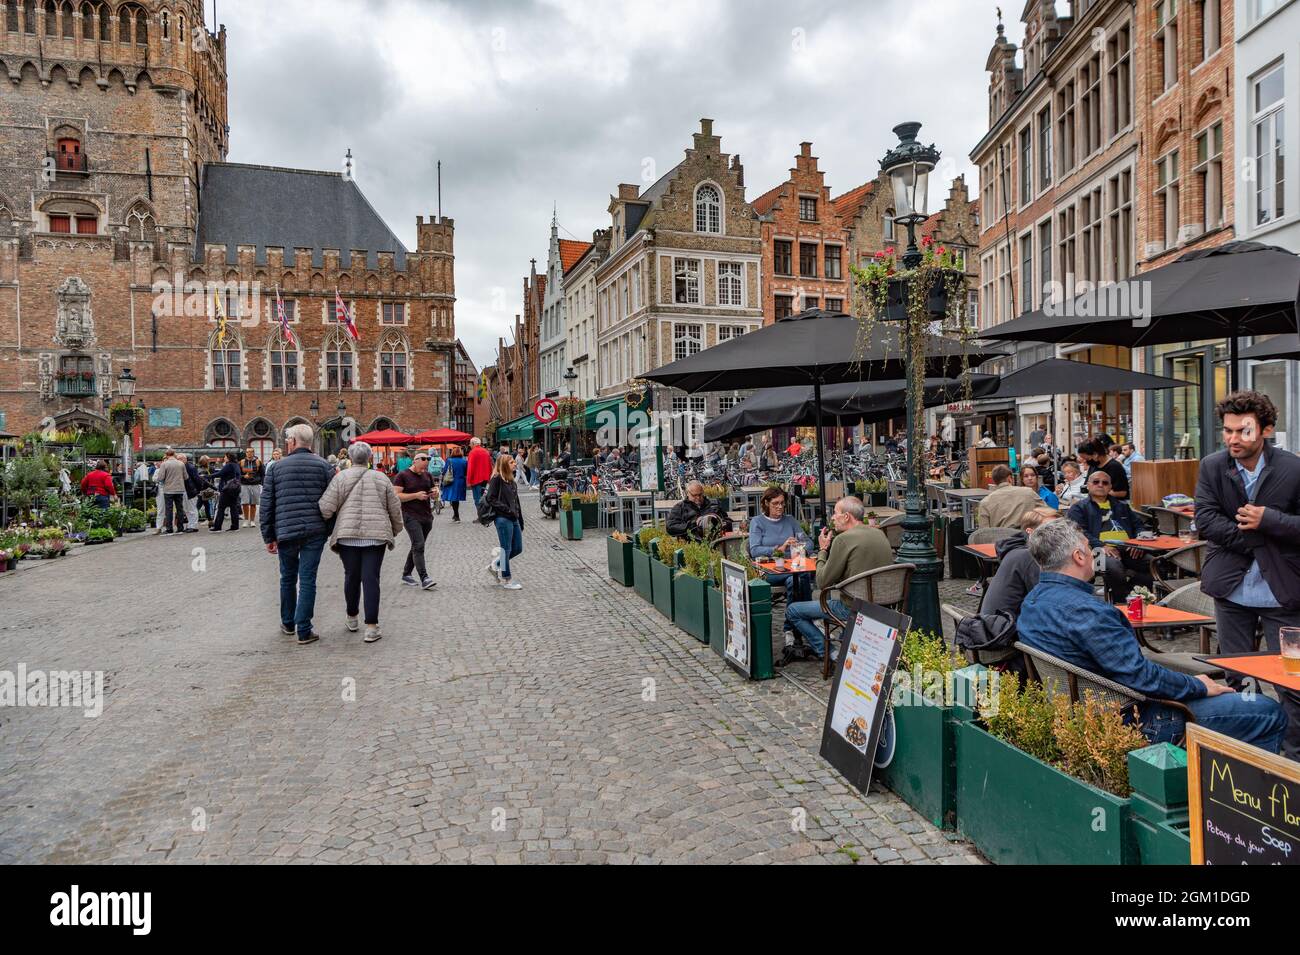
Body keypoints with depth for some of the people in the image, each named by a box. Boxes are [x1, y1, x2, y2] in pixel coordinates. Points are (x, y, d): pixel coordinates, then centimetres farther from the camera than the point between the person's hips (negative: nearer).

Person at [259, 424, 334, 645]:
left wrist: (268, 537, 10)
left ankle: (288, 623, 32)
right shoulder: (323, 465, 2)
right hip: (315, 532, -1)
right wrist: (331, 531, 7)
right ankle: (304, 631, 2)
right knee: (307, 581, 1)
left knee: (288, 578, 18)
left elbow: (265, 505, 5)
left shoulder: (277, 467, 5)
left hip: (285, 532, 1)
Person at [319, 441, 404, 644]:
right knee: (371, 579, -1)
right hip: (376, 535, 0)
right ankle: (371, 627, -2)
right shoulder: (381, 479, 6)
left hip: (347, 535, 0)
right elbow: (395, 509, 10)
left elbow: (326, 508, -4)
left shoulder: (340, 478, 2)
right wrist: (395, 530, 25)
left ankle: (351, 618, 32)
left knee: (351, 576, 15)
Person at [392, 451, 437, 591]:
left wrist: (433, 493, -2)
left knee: (417, 547, 13)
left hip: (427, 516, 6)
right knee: (419, 546, -15)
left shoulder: (428, 475, 13)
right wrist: (416, 495, -19)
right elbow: (396, 496, -10)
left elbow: (433, 493, 22)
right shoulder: (402, 476, -4)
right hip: (411, 516, -6)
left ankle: (406, 574, 26)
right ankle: (424, 579, -19)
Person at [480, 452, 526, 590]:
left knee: (518, 548, 10)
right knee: (506, 549, 0)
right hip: (502, 518, -8)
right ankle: (506, 579, 13)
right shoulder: (496, 479, -8)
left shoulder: (511, 480, 16)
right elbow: (490, 499, -13)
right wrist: (507, 509, -18)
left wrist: (521, 522, 17)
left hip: (513, 519, 8)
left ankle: (495, 566, 28)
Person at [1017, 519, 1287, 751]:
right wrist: (1199, 686, -8)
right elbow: (1140, 675, -26)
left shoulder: (1031, 602, 1)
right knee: (1271, 715, 1)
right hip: (1135, 720, -10)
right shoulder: (1086, 611, -29)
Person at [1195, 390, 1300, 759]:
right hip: (1232, 589, 2)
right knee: (1234, 676, 14)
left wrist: (1267, 520, -20)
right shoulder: (1212, 467, -4)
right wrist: (1259, 540, -16)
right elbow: (1205, 521, -10)